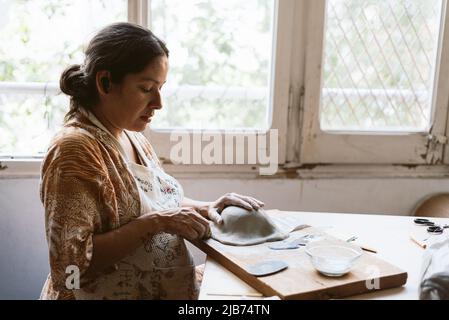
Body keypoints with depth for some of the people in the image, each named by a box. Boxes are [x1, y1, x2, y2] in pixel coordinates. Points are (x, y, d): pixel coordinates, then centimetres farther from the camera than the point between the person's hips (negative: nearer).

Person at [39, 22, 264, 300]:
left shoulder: (133, 136, 5)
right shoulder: (75, 149, -20)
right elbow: (72, 265, -24)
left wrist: (204, 208, -1)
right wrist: (156, 222, -25)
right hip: (108, 292, -8)